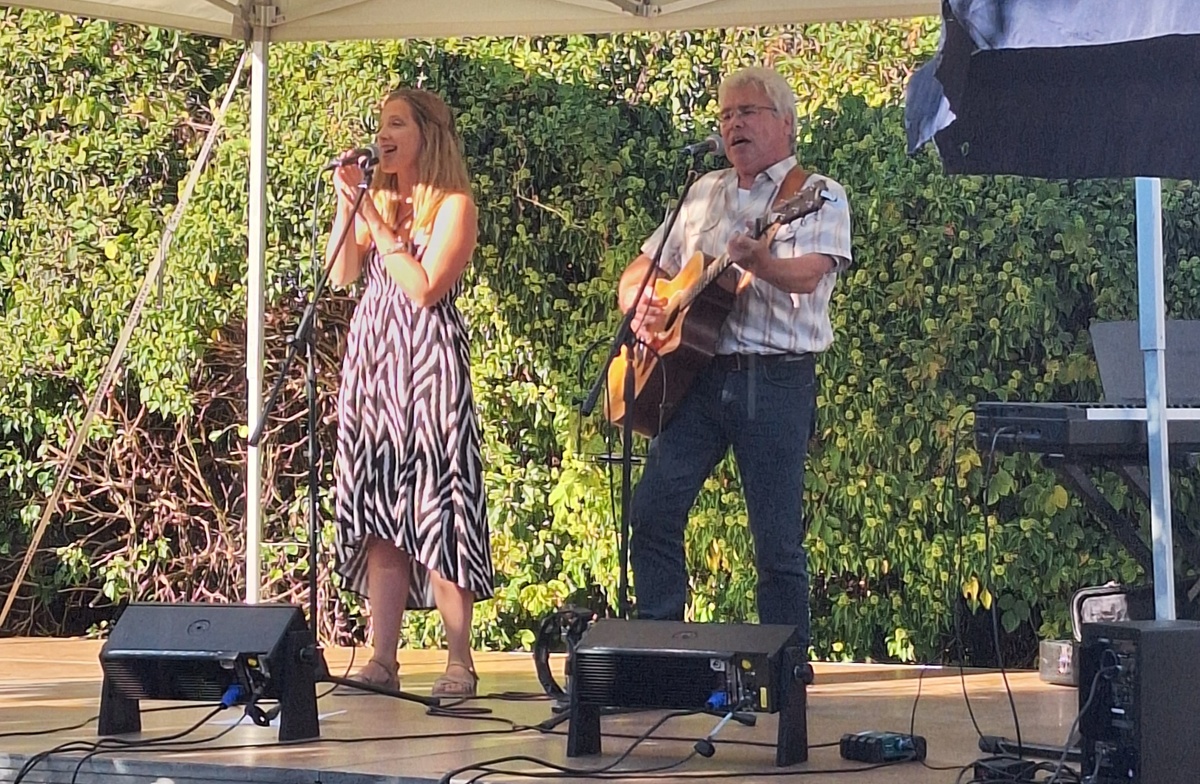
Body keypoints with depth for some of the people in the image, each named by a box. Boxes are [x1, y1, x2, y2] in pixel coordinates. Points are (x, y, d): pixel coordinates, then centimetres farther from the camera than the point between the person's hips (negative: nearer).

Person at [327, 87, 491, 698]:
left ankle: (460, 663, -5)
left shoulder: (453, 206, -3)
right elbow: (339, 276, 7)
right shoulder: (378, 200, 17)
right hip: (372, 362, 7)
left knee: (435, 509, -9)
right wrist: (347, 205, -1)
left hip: (426, 365, -7)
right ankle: (382, 660, 5)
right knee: (379, 511, 4)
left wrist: (378, 224, -11)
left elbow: (426, 287, -14)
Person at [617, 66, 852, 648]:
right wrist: (639, 305, -1)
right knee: (652, 509, -4)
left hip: (776, 381, -5)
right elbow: (640, 271, 23)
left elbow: (807, 274, -17)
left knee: (777, 541, -3)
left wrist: (760, 262, -39)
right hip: (697, 375, 5)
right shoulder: (704, 193, 20)